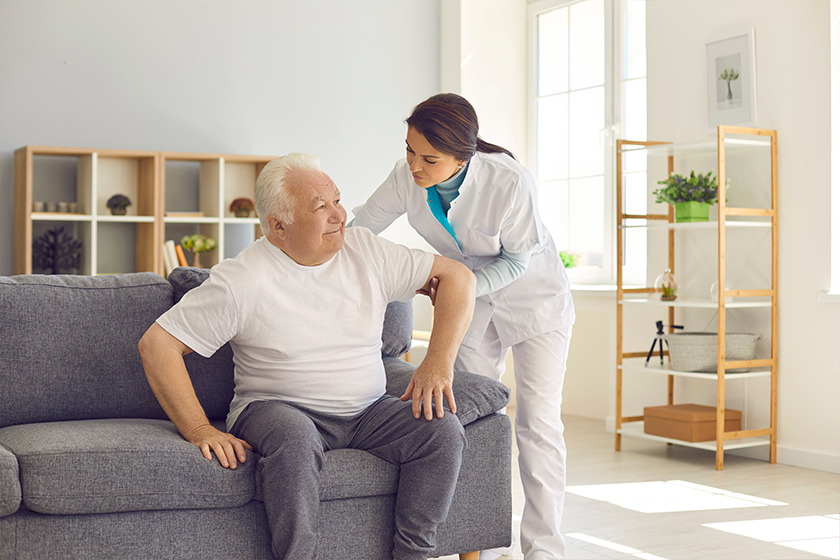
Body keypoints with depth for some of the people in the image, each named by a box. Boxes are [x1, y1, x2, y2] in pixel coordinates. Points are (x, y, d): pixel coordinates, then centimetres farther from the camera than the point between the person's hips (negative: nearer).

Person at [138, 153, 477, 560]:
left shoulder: (366, 251, 2)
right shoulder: (242, 279, -10)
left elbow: (457, 276, 5)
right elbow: (156, 344, -11)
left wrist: (438, 362, -9)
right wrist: (199, 431, -19)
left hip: (367, 412, 4)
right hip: (277, 409, -4)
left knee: (443, 430, -21)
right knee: (294, 437, -38)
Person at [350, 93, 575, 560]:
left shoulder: (510, 183, -34)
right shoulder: (407, 178, -22)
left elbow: (517, 260, -21)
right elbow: (359, 230, -9)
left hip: (533, 297, -4)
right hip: (472, 300, 4)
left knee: (537, 421, -8)